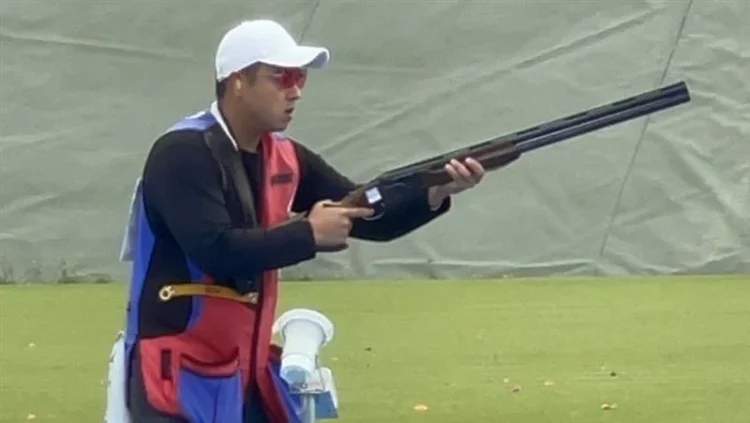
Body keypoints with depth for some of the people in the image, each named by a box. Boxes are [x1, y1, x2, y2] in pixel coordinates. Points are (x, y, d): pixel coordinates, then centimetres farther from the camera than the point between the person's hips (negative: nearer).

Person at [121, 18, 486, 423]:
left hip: (248, 371, 8)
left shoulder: (286, 158, 7)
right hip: (180, 375, -8)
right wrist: (309, 234, -20)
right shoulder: (182, 154, -16)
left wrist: (436, 193, -11)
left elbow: (371, 218, 7)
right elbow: (217, 252, -27)